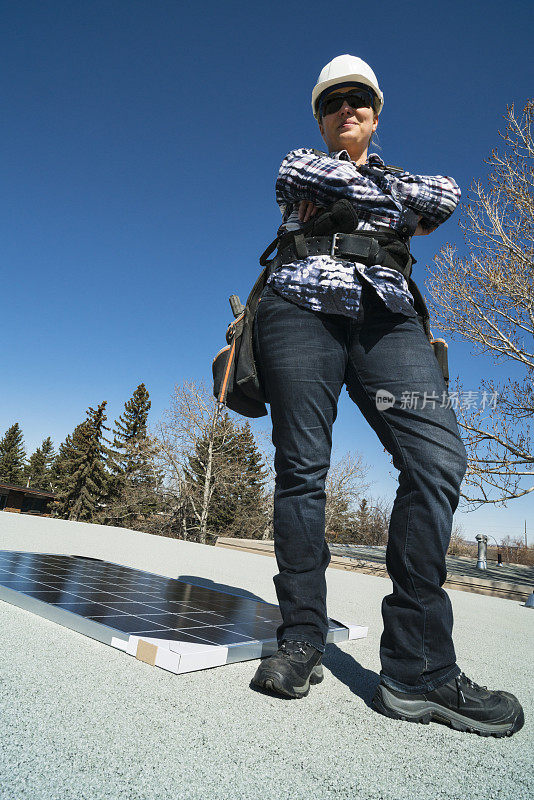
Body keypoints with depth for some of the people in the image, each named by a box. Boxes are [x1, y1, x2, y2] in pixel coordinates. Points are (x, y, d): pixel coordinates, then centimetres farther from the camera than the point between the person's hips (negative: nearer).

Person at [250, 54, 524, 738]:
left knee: (439, 455, -21)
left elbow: (445, 196, 8)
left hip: (387, 318, 2)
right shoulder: (297, 166, 24)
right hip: (302, 309, -1)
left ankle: (416, 669, -16)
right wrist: (403, 202, 15)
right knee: (302, 467, -11)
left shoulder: (399, 178, 32)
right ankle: (301, 643, 0)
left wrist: (350, 202, 7)